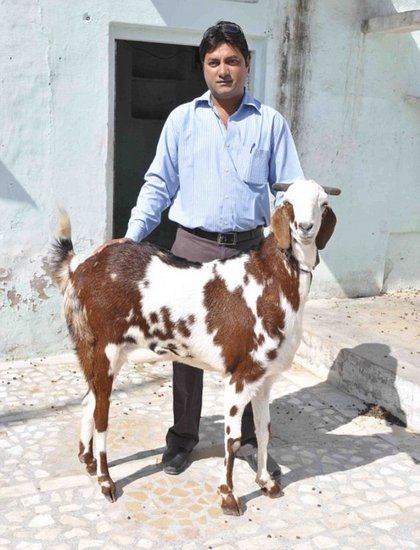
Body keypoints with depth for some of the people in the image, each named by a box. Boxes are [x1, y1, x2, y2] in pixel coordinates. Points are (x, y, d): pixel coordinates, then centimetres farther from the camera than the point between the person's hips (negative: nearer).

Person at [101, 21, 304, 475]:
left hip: (249, 249, 0)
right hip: (193, 247, 1)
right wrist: (132, 236, -5)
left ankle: (249, 439, 24)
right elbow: (159, 184, 5)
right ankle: (183, 435, 26)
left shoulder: (270, 123, 4)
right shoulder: (182, 119, 5)